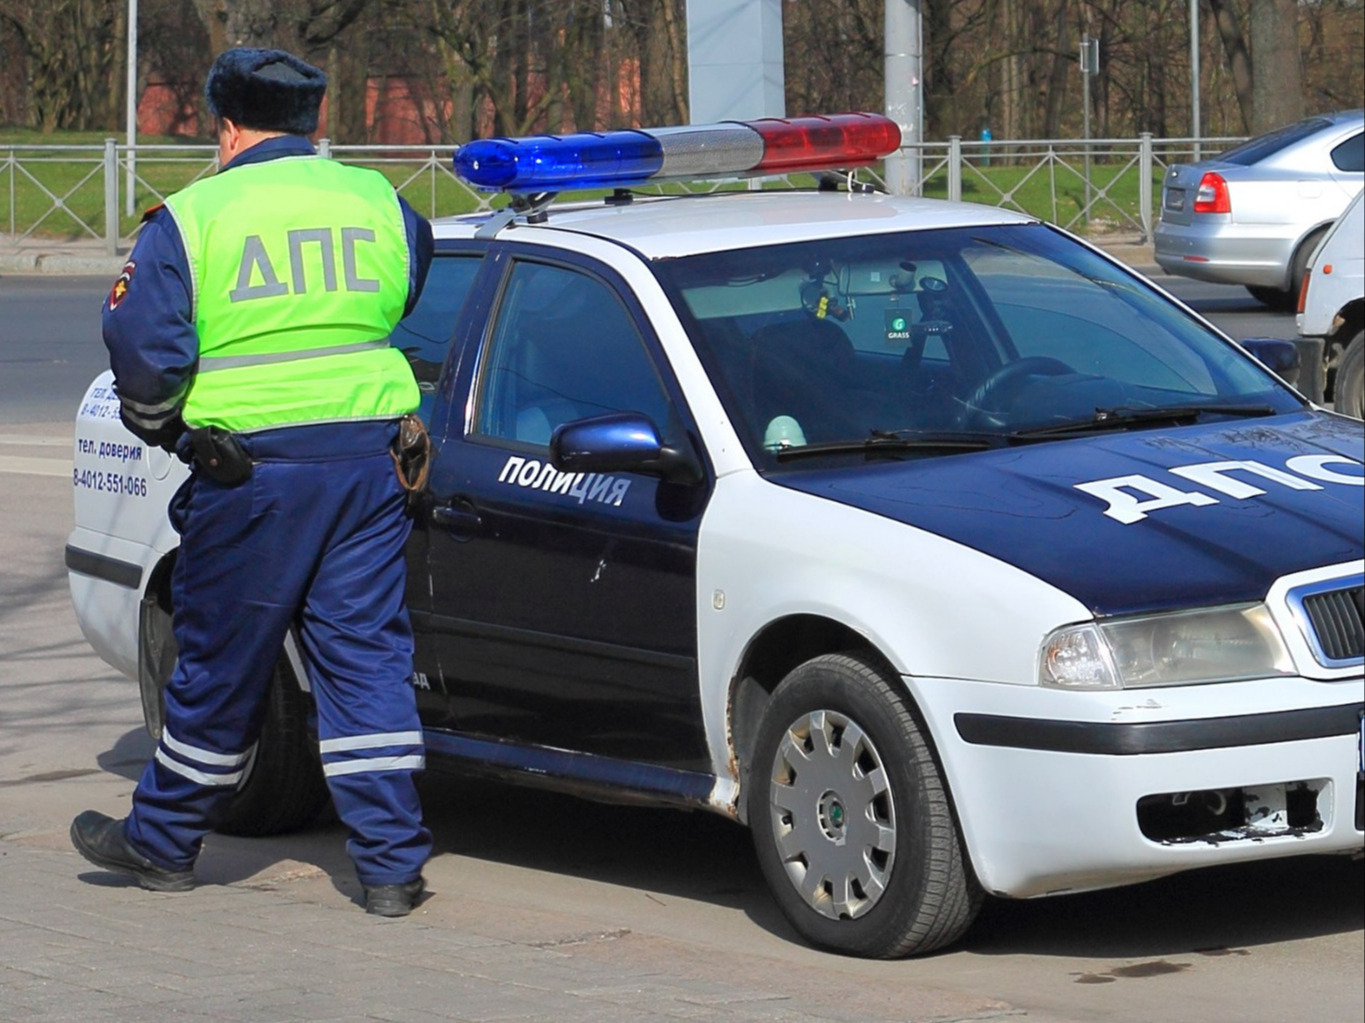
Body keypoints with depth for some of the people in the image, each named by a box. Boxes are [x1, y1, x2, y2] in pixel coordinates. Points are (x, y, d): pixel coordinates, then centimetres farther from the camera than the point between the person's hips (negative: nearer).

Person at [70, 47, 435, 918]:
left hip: (249, 467, -3)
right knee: (368, 657, 6)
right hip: (369, 459, 3)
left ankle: (163, 844, 24)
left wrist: (161, 426, 11)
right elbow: (421, 313, 16)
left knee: (222, 661, 8)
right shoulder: (380, 204, 7)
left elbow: (141, 348, -8)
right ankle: (392, 863, 4)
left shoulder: (193, 218, -4)